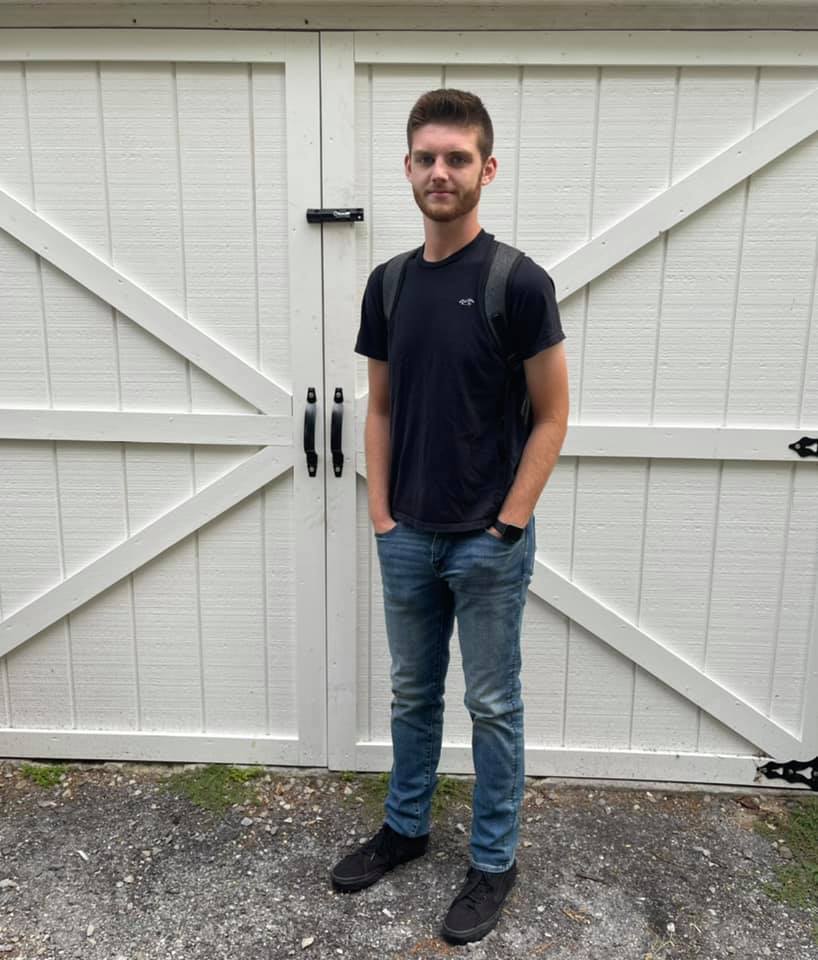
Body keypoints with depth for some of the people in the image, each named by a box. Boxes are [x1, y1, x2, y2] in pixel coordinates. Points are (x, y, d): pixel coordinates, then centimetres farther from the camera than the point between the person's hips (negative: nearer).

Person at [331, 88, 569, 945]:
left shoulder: (519, 284, -12)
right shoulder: (388, 283, 4)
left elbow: (551, 416, -9)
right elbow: (381, 409, 9)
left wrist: (508, 525, -12)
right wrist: (380, 513, 3)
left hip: (488, 544, -5)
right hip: (408, 538, 5)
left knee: (492, 705, 11)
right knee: (412, 693, 20)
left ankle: (493, 862, 31)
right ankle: (405, 826, 41)